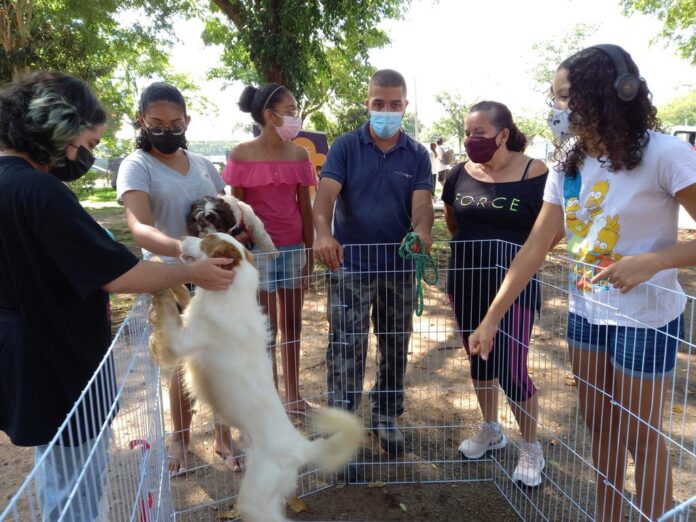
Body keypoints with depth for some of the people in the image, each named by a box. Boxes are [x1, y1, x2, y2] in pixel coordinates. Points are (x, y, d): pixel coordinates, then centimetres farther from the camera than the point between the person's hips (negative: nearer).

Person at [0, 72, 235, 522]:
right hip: (55, 359, -10)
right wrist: (193, 273, -16)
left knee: (60, 473, 29)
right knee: (77, 482, 8)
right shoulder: (38, 191, -25)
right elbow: (118, 275, -27)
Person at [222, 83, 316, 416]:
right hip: (258, 250, -4)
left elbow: (305, 206, 6)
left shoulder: (299, 154, 4)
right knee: (266, 331, 5)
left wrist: (309, 251, 6)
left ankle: (293, 396, 28)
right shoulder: (242, 155, -7)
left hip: (294, 248, 4)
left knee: (292, 325, 13)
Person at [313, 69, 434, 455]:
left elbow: (422, 202, -8)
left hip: (399, 266, 3)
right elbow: (325, 193, -14)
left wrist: (421, 231, -32)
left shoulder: (417, 155, 6)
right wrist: (323, 234, -35)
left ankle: (387, 418, 33)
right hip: (350, 264, -3)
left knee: (395, 347, 14)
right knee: (346, 347, -2)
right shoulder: (345, 147, 0)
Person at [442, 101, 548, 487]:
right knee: (478, 358, 17)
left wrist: (520, 256, -4)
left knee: (510, 368, -3)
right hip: (465, 281, 5)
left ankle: (531, 448, 22)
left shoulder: (535, 175, -12)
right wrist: (473, 248, 9)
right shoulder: (460, 174, 0)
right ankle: (490, 430, 39)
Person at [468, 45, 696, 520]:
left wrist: (651, 261, -32)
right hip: (585, 315, 6)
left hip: (645, 320, -6)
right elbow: (534, 249, -2)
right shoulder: (568, 165, 1)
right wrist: (492, 317, -5)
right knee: (600, 428, 19)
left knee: (640, 438, 10)